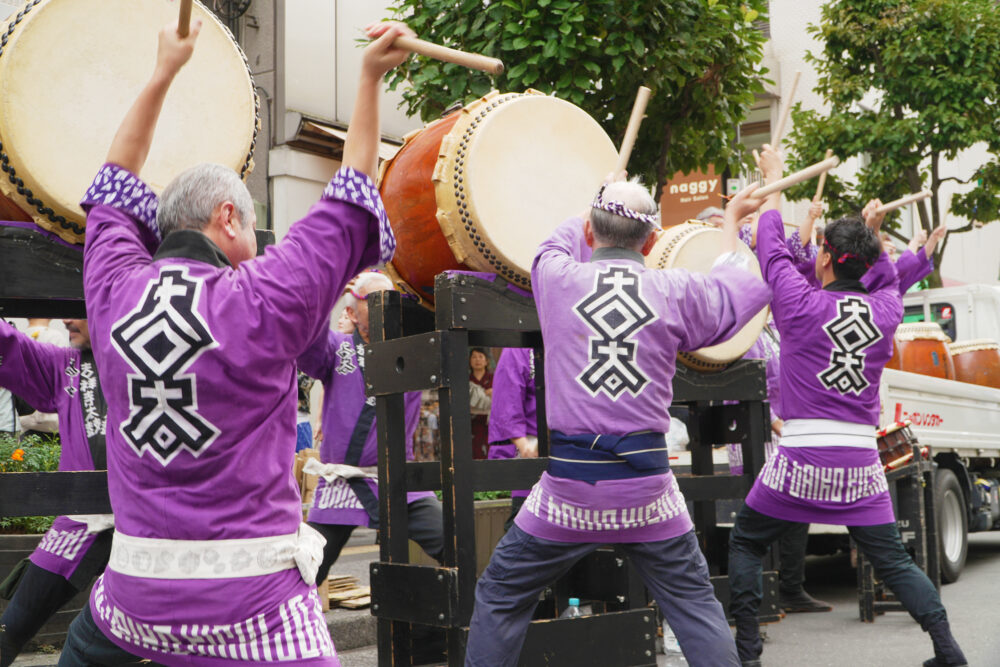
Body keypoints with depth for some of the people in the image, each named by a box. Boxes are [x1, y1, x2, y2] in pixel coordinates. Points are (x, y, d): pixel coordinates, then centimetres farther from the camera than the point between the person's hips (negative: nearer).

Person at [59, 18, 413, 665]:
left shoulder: (113, 290, 0)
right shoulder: (263, 304, -12)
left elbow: (116, 185, 17)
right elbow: (350, 200, -1)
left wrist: (165, 72, 25)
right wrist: (371, 79, 3)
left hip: (136, 588, 5)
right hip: (254, 599, -4)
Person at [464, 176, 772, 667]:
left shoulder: (557, 277, -1)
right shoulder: (676, 291, 0)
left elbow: (563, 237, 25)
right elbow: (742, 290, 20)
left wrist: (597, 216, 45)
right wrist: (731, 222, 37)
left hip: (569, 482, -1)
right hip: (647, 483, 1)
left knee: (500, 597, 14)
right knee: (694, 603, 14)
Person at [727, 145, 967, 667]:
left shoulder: (801, 304, -6)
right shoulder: (885, 310, 4)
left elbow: (772, 248, 8)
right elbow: (888, 282, 30)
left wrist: (774, 180, 18)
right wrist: (873, 233, 24)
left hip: (801, 460, -4)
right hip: (860, 463, 4)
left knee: (744, 543, 13)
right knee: (892, 561, 12)